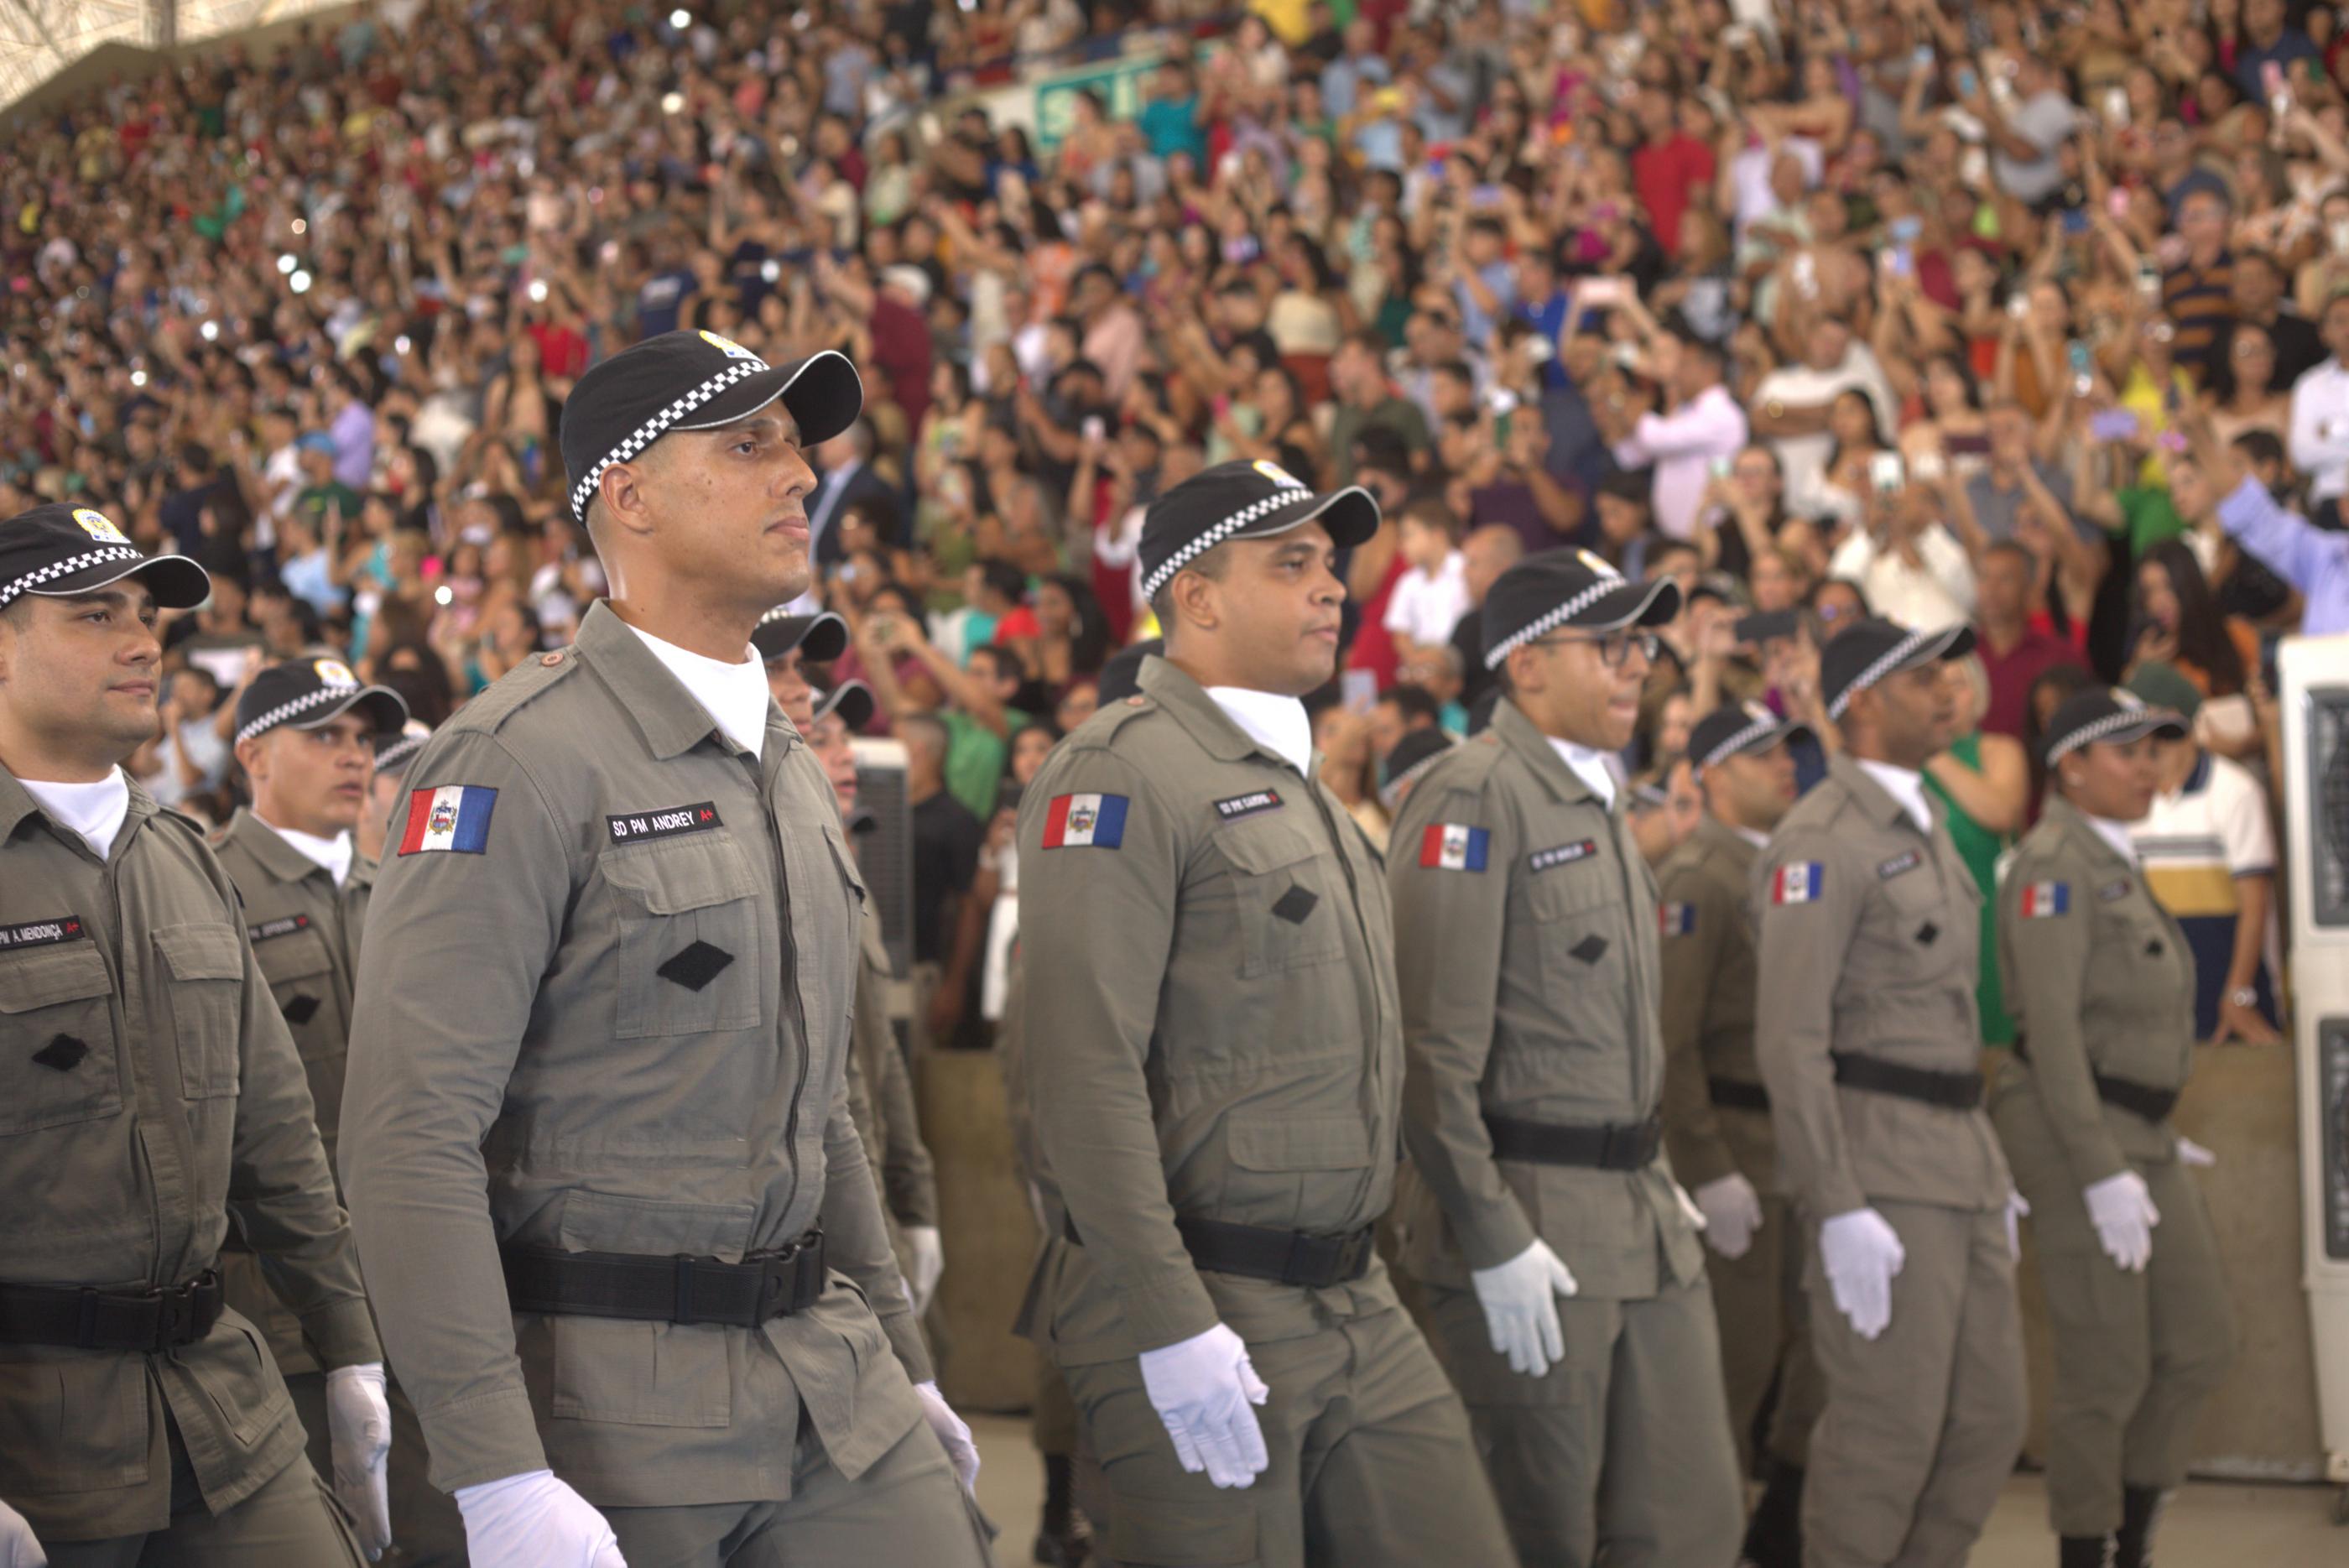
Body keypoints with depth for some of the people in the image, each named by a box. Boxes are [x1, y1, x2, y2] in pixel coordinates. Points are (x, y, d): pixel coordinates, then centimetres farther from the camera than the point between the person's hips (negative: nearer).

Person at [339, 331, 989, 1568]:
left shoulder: (789, 770, 14)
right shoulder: (521, 764, -13)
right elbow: (410, 1136, -19)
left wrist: (903, 1364, 20)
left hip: (831, 1374, 7)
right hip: (610, 1391, -7)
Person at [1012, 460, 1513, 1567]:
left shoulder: (1293, 781, 19)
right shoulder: (1123, 774, -11)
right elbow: (1083, 1070, -20)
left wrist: (1351, 1277, 20)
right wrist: (1172, 1326, -23)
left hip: (1358, 1308, 9)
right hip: (1200, 1313, -9)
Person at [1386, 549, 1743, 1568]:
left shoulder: (1599, 799, 17)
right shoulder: (1473, 799, -13)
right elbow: (1428, 1049, -19)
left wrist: (1658, 1176, 16)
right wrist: (1493, 1242, -20)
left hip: (1646, 1222, 9)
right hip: (1533, 1227, -9)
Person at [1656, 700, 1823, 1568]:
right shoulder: (1696, 878, -12)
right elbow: (1670, 1041, -18)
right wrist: (1708, 1174, -21)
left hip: (1807, 1144, 8)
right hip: (1738, 1146, -8)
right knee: (1740, 1356, -2)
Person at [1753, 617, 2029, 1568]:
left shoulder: (1924, 831, 18)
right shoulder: (1822, 841, -12)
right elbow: (1789, 1039, -18)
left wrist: (1993, 1170, 19)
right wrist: (1838, 1208, -22)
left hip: (1962, 1159, 9)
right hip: (1879, 1162, -9)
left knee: (1990, 1424, 10)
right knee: (1888, 1429, -6)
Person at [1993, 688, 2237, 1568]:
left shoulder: (2115, 865, 16)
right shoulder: (2054, 866, -13)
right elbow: (2051, 1027, -20)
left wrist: (2154, 1140, 17)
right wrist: (2103, 1172, -23)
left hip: (2137, 1133, 9)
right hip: (2073, 1131, -9)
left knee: (2201, 1345, 10)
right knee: (2109, 1371, -4)